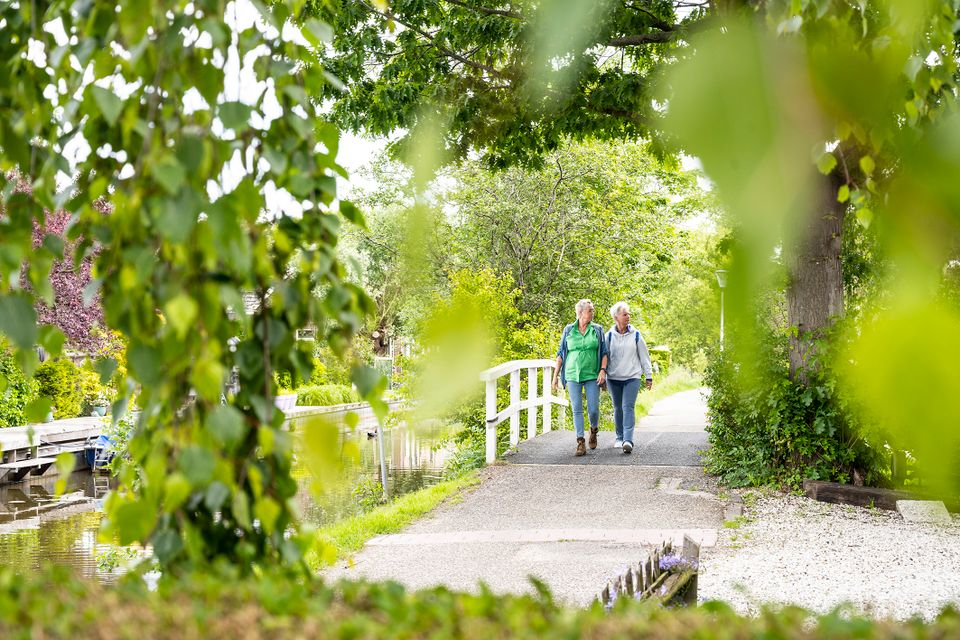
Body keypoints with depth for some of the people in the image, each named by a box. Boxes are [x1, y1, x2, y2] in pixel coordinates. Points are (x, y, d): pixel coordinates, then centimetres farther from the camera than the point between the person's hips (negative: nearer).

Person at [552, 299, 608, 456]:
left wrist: (603, 370, -8)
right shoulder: (568, 330, 5)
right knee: (577, 409, -4)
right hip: (573, 375, 0)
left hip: (592, 375, 0)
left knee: (593, 409, -4)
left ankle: (594, 430, 27)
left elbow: (604, 352, 7)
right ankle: (580, 442, -1)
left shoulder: (597, 330, 6)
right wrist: (555, 375, 6)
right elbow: (561, 353, 9)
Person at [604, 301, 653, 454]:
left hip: (632, 378, -2)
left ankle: (628, 440, -21)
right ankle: (619, 438, 22)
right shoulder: (609, 335, 3)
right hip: (614, 378, 2)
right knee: (618, 408, 9)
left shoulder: (635, 335, 2)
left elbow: (644, 356, 7)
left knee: (628, 407, -13)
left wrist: (648, 376, 7)